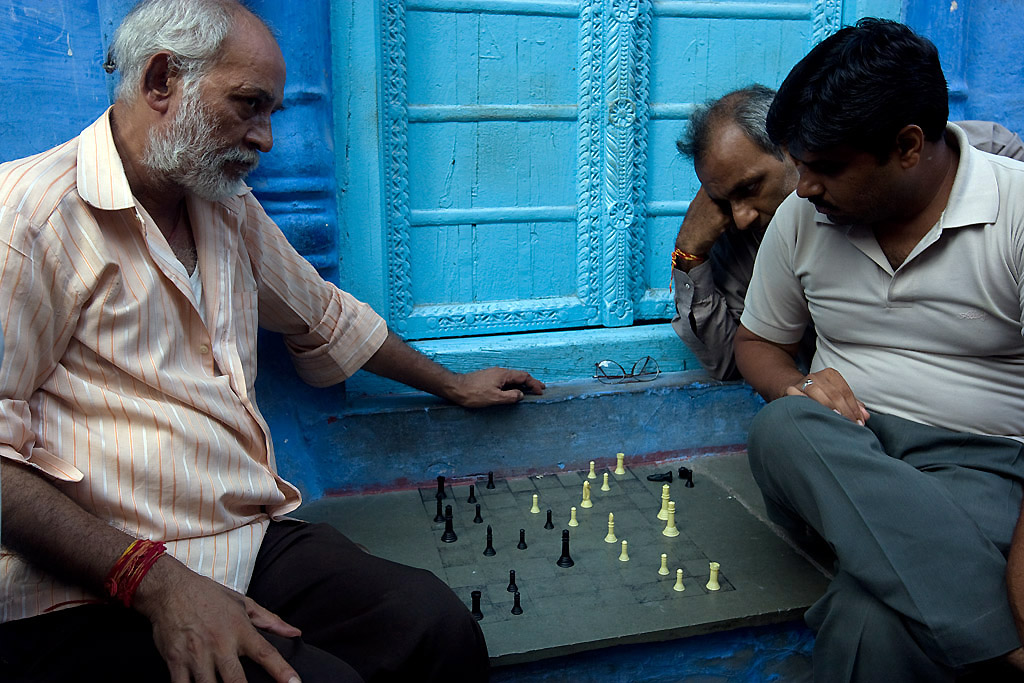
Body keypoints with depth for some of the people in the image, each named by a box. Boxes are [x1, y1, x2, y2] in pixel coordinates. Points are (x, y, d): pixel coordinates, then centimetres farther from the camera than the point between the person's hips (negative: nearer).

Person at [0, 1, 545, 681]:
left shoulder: (230, 208, 17)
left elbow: (325, 316, 31)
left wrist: (451, 383, 39)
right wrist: (153, 582, -22)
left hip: (252, 542, 7)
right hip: (92, 595, -6)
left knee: (438, 623, -17)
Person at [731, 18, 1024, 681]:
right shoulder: (801, 216, 5)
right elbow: (757, 341, 18)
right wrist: (796, 389, -7)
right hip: (838, 448, 5)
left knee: (874, 622, -37)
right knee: (782, 427, -34)